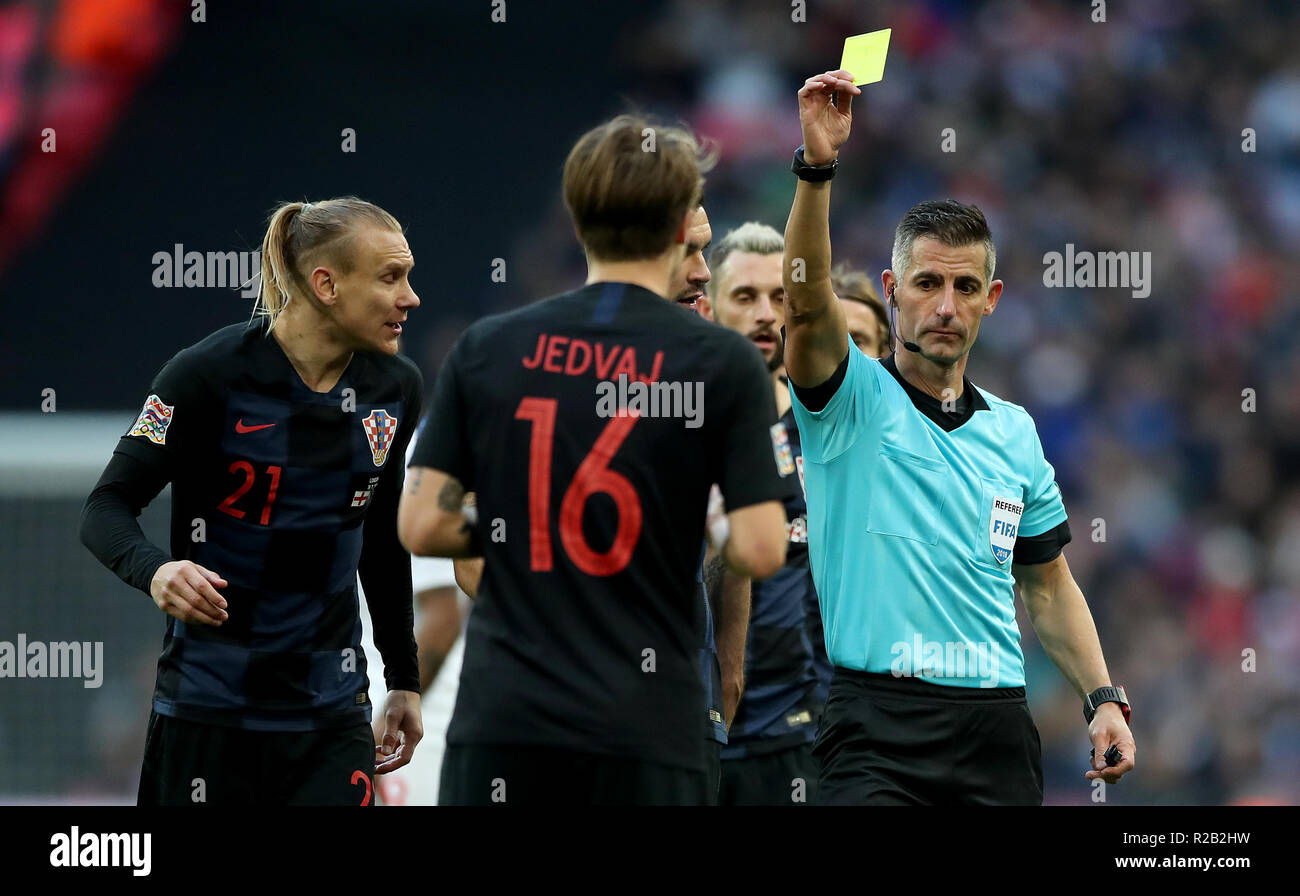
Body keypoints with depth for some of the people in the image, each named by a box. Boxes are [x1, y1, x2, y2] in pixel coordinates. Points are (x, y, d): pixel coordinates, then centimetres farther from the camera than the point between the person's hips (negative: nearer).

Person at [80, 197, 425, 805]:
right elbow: (107, 508, -10)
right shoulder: (210, 374, -12)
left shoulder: (393, 388, 3)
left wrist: (404, 680, 22)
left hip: (332, 713, 4)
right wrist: (154, 571, -31)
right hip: (209, 705, -4)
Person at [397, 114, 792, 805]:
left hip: (501, 722, 2)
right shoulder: (721, 364, -3)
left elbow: (421, 527, 1)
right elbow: (760, 551, -8)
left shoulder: (487, 348, 4)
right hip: (644, 734, -2)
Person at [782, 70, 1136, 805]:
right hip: (879, 723, -5)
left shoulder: (1014, 432, 16)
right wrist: (818, 166, -32)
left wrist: (1103, 699, 10)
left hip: (998, 727, 5)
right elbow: (808, 302, -18)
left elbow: (1048, 586, 23)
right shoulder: (854, 400, 2)